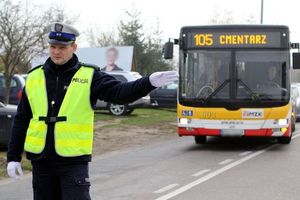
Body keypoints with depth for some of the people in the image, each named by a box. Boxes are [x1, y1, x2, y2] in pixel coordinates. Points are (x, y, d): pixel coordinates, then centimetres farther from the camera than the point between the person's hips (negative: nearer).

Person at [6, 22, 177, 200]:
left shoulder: (89, 76, -1)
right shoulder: (34, 78, 7)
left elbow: (120, 92, -14)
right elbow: (21, 120, 11)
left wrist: (150, 82, -31)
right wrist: (13, 157, 9)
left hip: (74, 160, -3)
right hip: (41, 159, 3)